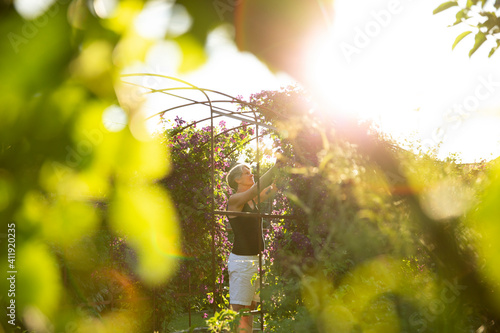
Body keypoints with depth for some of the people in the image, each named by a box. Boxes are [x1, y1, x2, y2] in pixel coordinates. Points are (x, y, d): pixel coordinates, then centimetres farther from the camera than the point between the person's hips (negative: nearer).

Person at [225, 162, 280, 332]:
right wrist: (276, 166, -25)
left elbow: (274, 188, 10)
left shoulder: (253, 200, 13)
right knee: (238, 309, -7)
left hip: (256, 259, 8)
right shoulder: (234, 200, -10)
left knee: (251, 308, 10)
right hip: (241, 261, -8)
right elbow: (256, 189, -24)